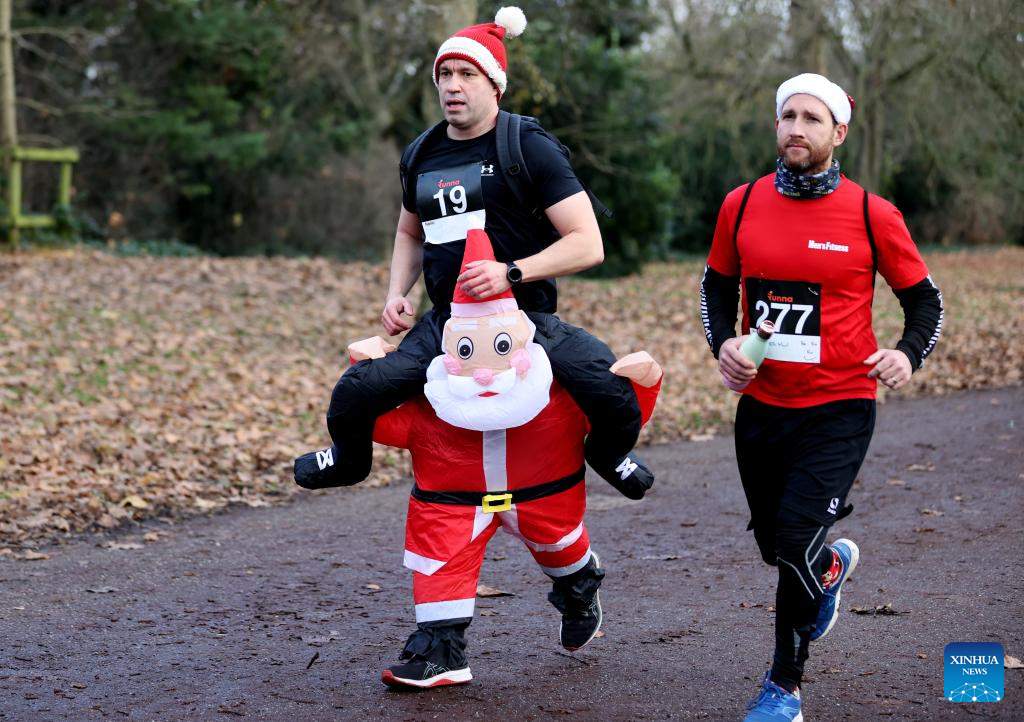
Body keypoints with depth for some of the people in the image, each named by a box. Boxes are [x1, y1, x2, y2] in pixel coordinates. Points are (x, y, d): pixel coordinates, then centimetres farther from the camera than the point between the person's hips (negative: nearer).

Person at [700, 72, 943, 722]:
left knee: (794, 540, -15)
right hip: (762, 404, 4)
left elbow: (925, 298, 2)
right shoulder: (742, 205, 1)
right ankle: (832, 566, 56)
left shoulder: (872, 215, -8)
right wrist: (723, 341, -3)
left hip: (839, 408, -4)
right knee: (774, 544, 17)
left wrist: (908, 353, -16)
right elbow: (718, 285, 16)